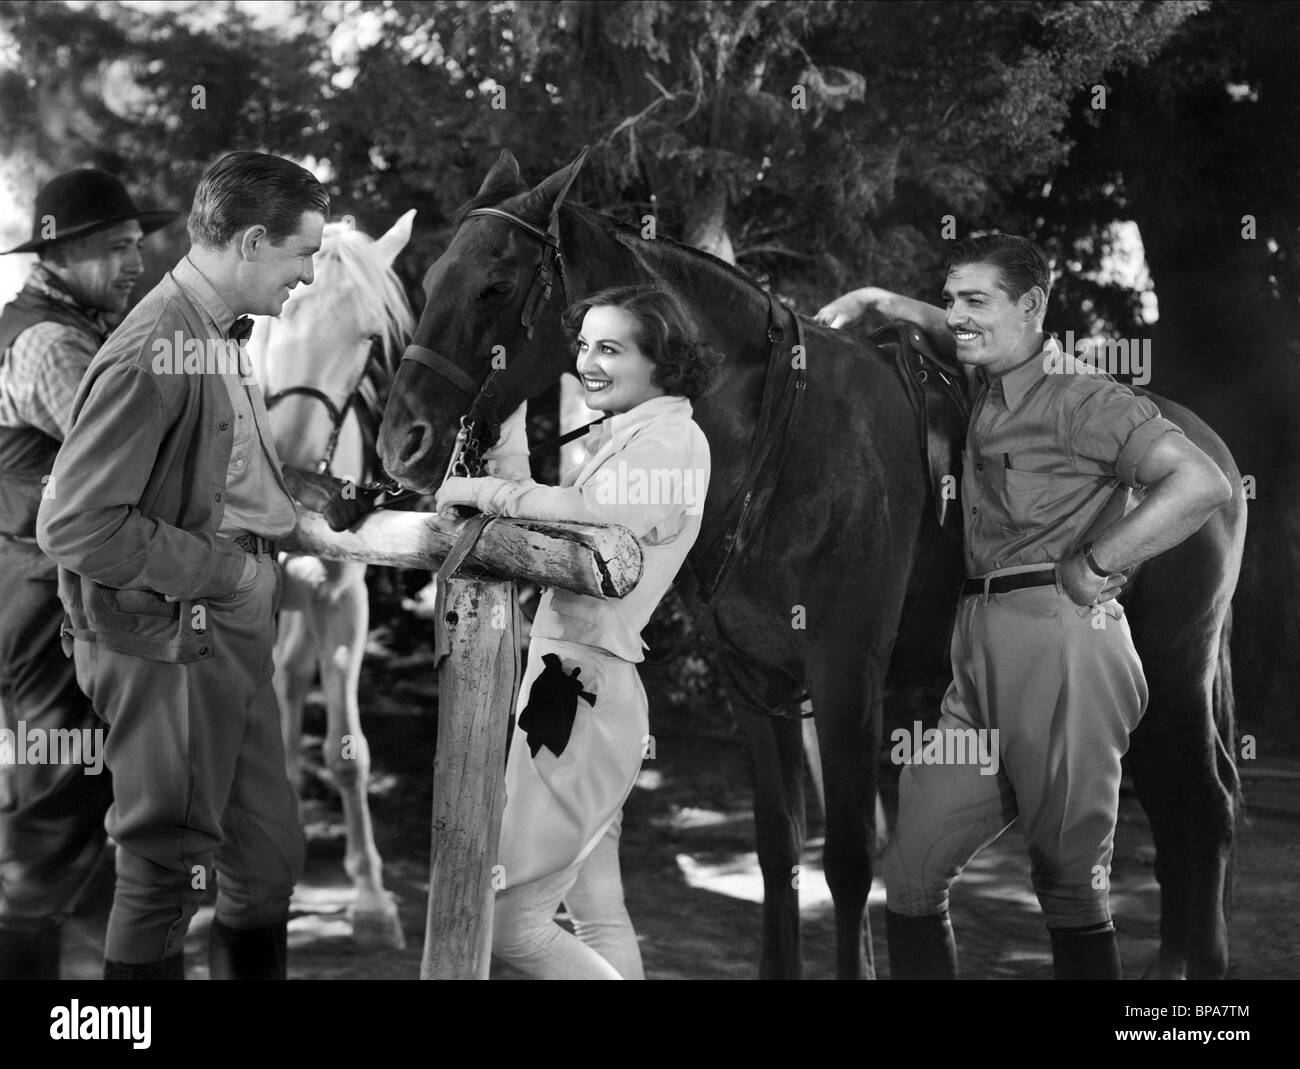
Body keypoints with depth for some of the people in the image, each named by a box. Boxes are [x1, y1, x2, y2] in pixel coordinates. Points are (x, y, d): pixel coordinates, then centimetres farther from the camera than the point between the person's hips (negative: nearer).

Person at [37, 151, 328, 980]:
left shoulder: (224, 337, 8)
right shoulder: (152, 355, -21)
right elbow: (76, 525, -23)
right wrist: (225, 569, -18)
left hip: (234, 640, 9)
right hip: (170, 647, -9)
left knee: (270, 857, 16)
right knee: (167, 874, 4)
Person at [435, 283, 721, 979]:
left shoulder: (671, 438, -10)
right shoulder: (625, 435, 20)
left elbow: (591, 517, -29)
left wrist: (478, 491, -19)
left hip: (579, 687, -10)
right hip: (581, 684, 10)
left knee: (511, 923, -8)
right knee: (599, 915, 14)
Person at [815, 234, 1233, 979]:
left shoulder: (1081, 400, -6)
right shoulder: (988, 395, 16)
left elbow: (1204, 484, -19)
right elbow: (969, 338, 42)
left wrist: (1093, 568, -15)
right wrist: (882, 303, 32)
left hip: (1059, 645, -8)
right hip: (980, 662, 8)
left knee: (1071, 885, 0)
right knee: (907, 871, 3)